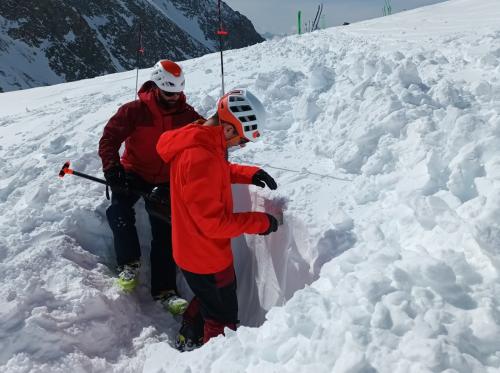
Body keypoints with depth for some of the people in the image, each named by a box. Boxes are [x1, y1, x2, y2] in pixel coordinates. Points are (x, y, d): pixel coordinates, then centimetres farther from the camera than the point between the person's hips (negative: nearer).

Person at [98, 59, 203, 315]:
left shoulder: (187, 115, -3)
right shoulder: (135, 111, -12)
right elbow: (110, 137, -10)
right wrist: (111, 168, -22)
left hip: (167, 179, 2)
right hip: (134, 172, -1)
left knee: (165, 229, -3)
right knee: (119, 210, -26)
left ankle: (164, 290, 3)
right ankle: (129, 263, -2)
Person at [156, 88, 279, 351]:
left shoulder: (198, 140, -5)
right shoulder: (200, 160, -35)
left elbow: (221, 171, 15)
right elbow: (214, 223, -31)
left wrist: (249, 174, -2)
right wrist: (260, 222, -21)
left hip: (193, 249, 10)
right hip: (207, 258, -10)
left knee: (207, 300, 33)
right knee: (222, 320, 14)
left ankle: (188, 341, 53)